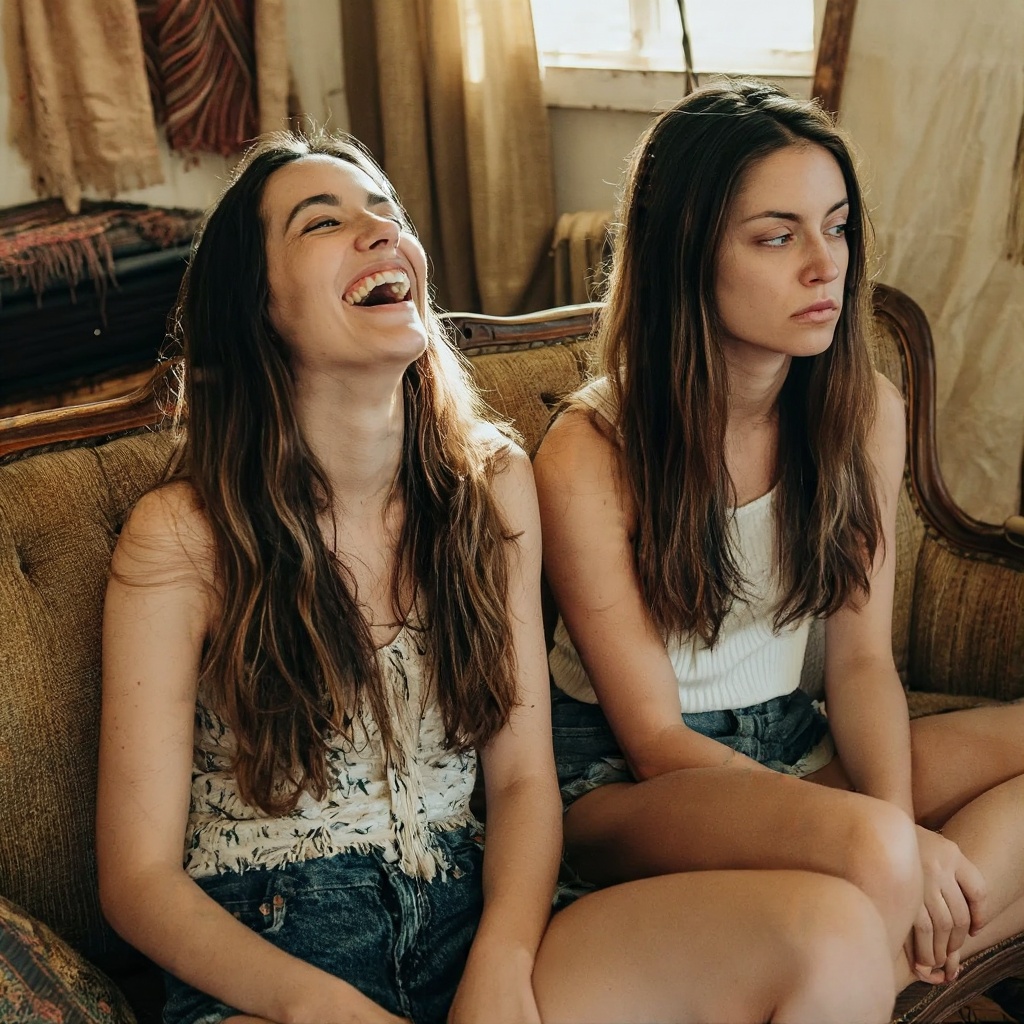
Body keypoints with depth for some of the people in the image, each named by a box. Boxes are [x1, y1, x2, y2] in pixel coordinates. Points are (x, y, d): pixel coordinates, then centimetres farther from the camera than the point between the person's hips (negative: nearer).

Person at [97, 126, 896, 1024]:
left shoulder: (492, 484, 4)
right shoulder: (180, 537, -7)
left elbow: (524, 777, 4)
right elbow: (139, 878, -5)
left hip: (470, 926, 4)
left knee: (834, 933, -20)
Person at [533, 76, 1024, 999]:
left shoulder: (867, 412, -4)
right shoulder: (588, 456, -19)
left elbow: (862, 656, -1)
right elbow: (654, 737, -16)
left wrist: (901, 821, -22)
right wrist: (892, 846, -26)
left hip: (793, 746, 6)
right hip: (622, 780, -6)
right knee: (868, 854, -36)